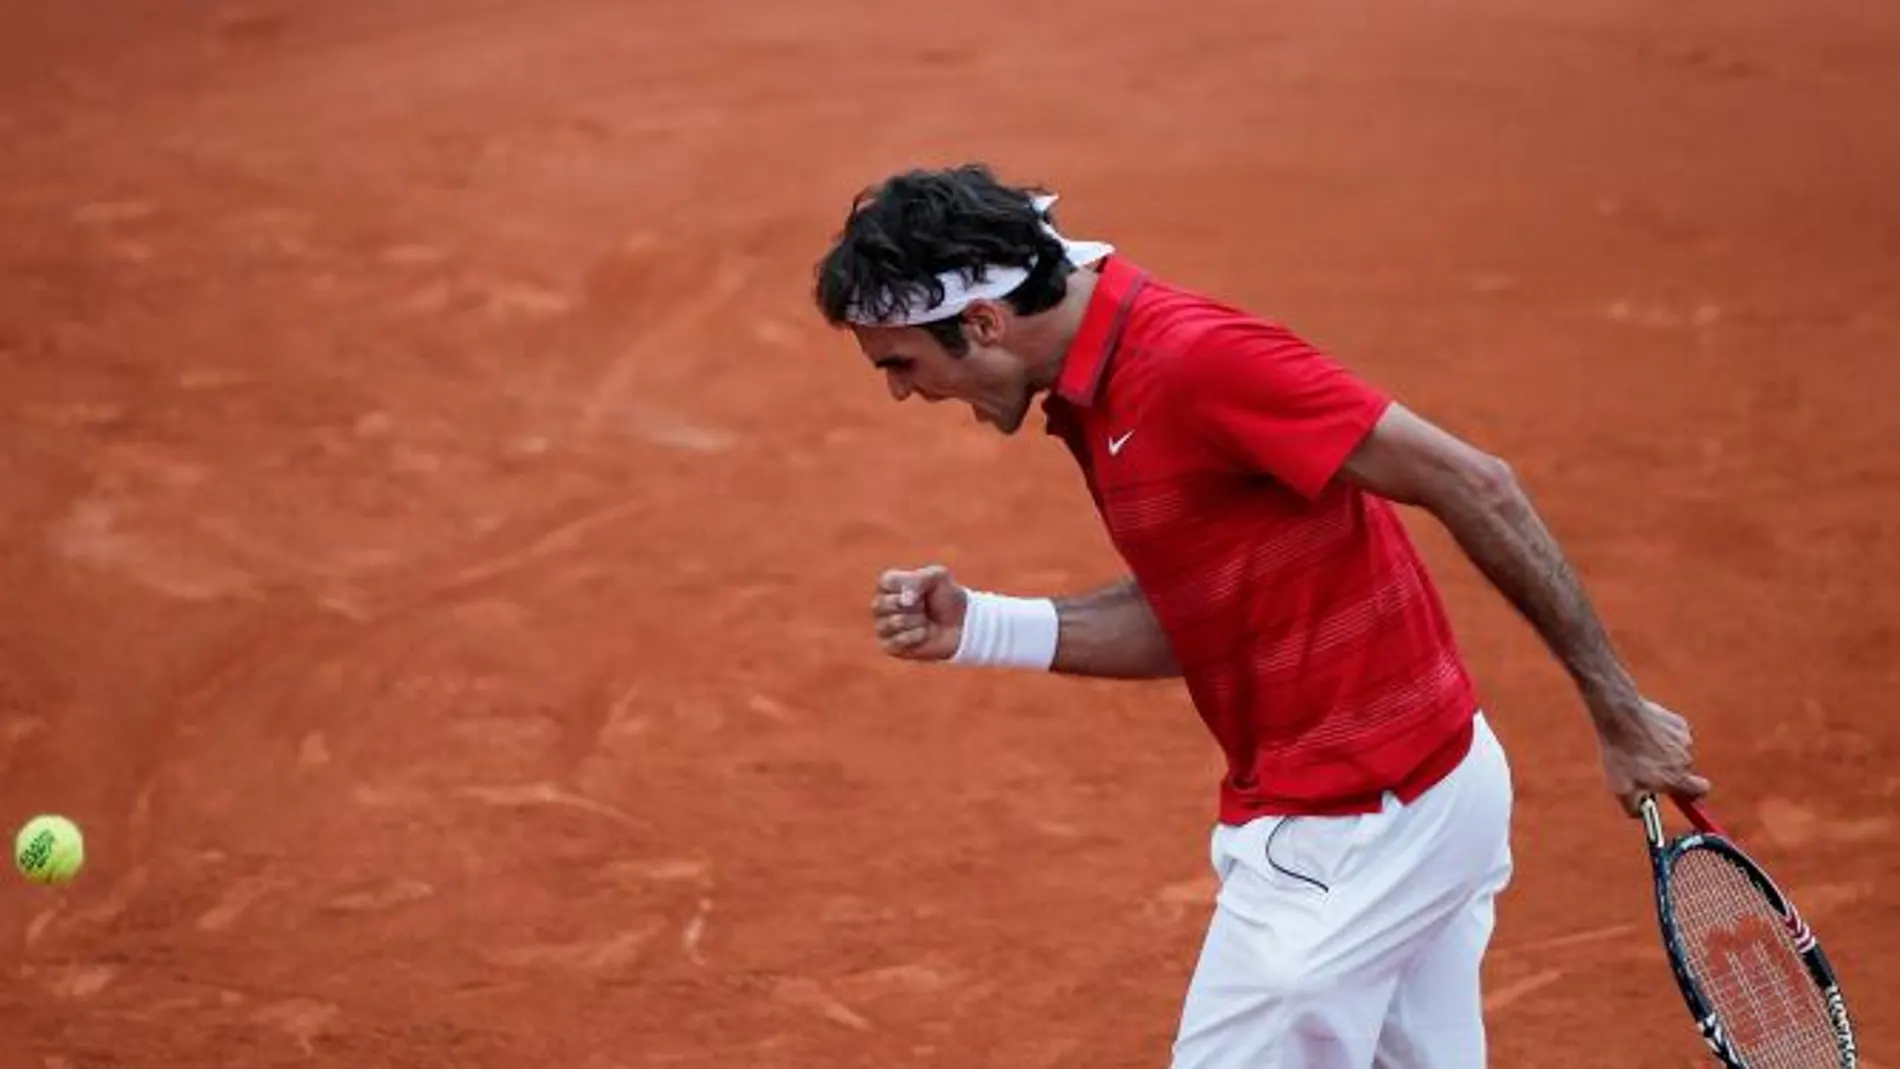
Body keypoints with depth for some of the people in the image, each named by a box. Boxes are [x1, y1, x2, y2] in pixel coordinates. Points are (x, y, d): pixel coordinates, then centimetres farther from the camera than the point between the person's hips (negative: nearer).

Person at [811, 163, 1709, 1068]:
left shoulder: (1192, 358, -22)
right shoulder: (1095, 398, 8)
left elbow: (1472, 485, -20)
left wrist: (1617, 710, -15)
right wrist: (981, 628, 0)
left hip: (1349, 822, -9)